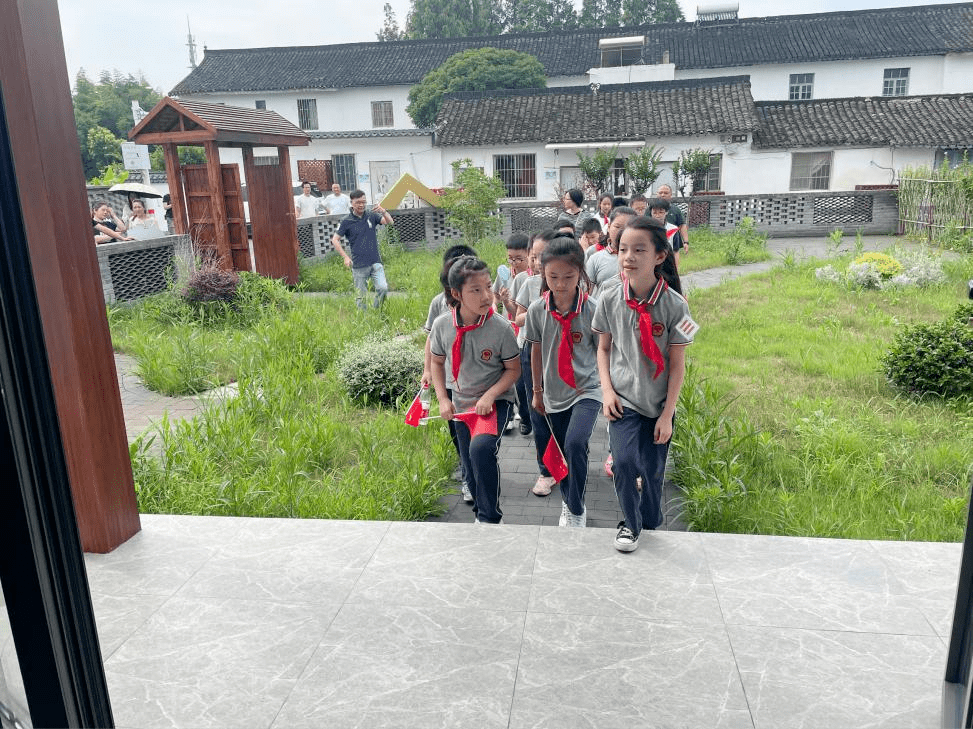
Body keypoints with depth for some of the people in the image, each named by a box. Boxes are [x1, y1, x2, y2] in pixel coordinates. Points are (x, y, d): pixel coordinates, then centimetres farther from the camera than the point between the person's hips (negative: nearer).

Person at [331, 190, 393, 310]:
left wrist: (384, 212, -24)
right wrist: (345, 257, -8)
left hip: (375, 262, 2)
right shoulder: (347, 221, 0)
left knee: (383, 288, -15)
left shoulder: (371, 216, 7)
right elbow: (335, 240, 1)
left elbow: (389, 222, -3)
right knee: (361, 296, 3)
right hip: (359, 265, -1)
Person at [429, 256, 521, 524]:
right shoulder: (442, 325, -10)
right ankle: (480, 513, 41)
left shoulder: (500, 328, -19)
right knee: (470, 467, 15)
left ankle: (490, 518, -14)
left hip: (496, 401, -4)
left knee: (481, 448, -30)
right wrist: (443, 399, -2)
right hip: (461, 404, 4)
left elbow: (513, 369, -8)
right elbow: (437, 361, 7)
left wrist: (489, 396, -20)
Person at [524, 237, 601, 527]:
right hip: (554, 393, 4)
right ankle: (569, 503, 38)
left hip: (587, 390, -3)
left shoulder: (593, 310, -14)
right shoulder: (537, 310, -6)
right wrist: (537, 391, 13)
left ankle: (576, 510, -5)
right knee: (563, 453, 14)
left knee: (575, 444, -23)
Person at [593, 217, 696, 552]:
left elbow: (677, 364, -8)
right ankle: (630, 524, 9)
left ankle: (650, 527, 38)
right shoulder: (610, 300, -8)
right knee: (624, 461, -17)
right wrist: (607, 390, -6)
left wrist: (667, 414, -7)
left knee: (653, 471, 9)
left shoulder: (674, 305, -13)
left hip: (658, 404, 0)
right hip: (623, 399, 0)